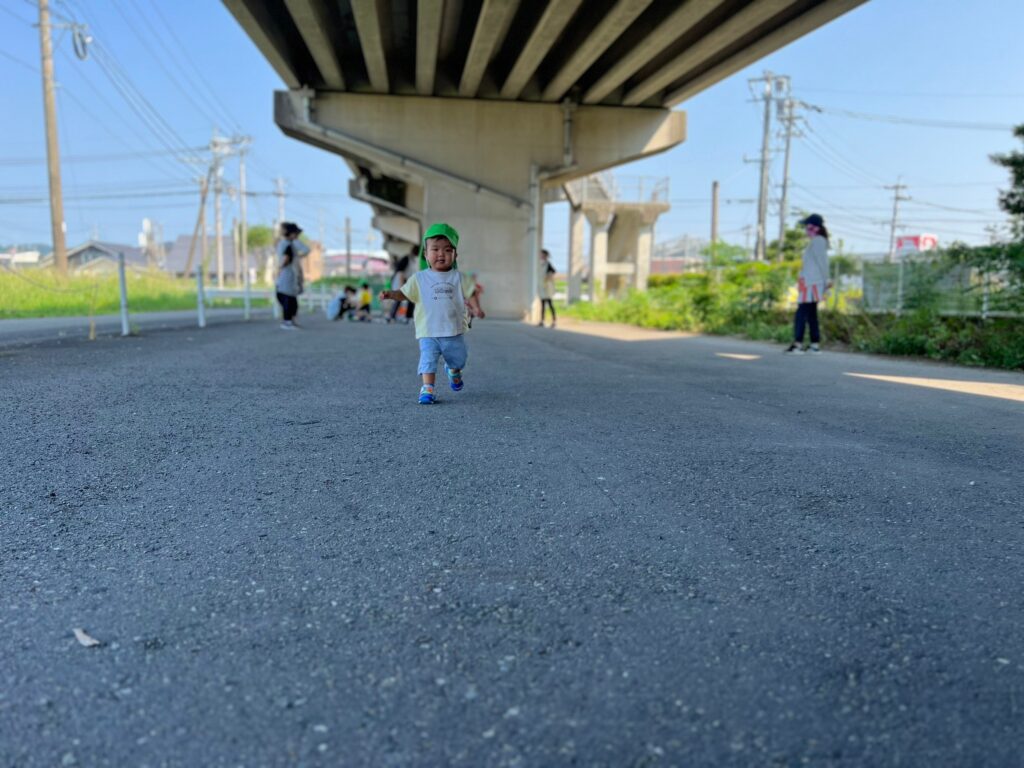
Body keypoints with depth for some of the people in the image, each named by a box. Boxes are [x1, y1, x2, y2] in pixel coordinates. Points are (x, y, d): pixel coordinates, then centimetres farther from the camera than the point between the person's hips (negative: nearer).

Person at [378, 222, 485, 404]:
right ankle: (427, 389, -9)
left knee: (458, 360, 21)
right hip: (428, 333, -2)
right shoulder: (420, 278, -1)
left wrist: (476, 308, -16)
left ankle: (453, 371, 54)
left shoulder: (459, 278, 1)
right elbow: (405, 293, 2)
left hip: (454, 332, 2)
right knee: (428, 360, -15)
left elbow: (471, 293, 3)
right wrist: (390, 294, -16)